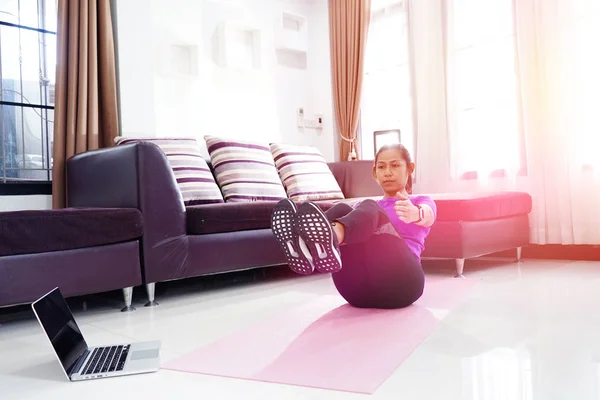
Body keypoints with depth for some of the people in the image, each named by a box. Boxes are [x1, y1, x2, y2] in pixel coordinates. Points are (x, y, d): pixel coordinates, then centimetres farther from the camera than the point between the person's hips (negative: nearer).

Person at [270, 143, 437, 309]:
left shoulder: (421, 202, 21)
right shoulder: (362, 208, 32)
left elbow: (428, 217, -5)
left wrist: (415, 214, -32)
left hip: (399, 283, -3)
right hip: (358, 288, 3)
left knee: (368, 209, -27)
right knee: (342, 209, -20)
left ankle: (329, 239, -61)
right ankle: (307, 247, -53)